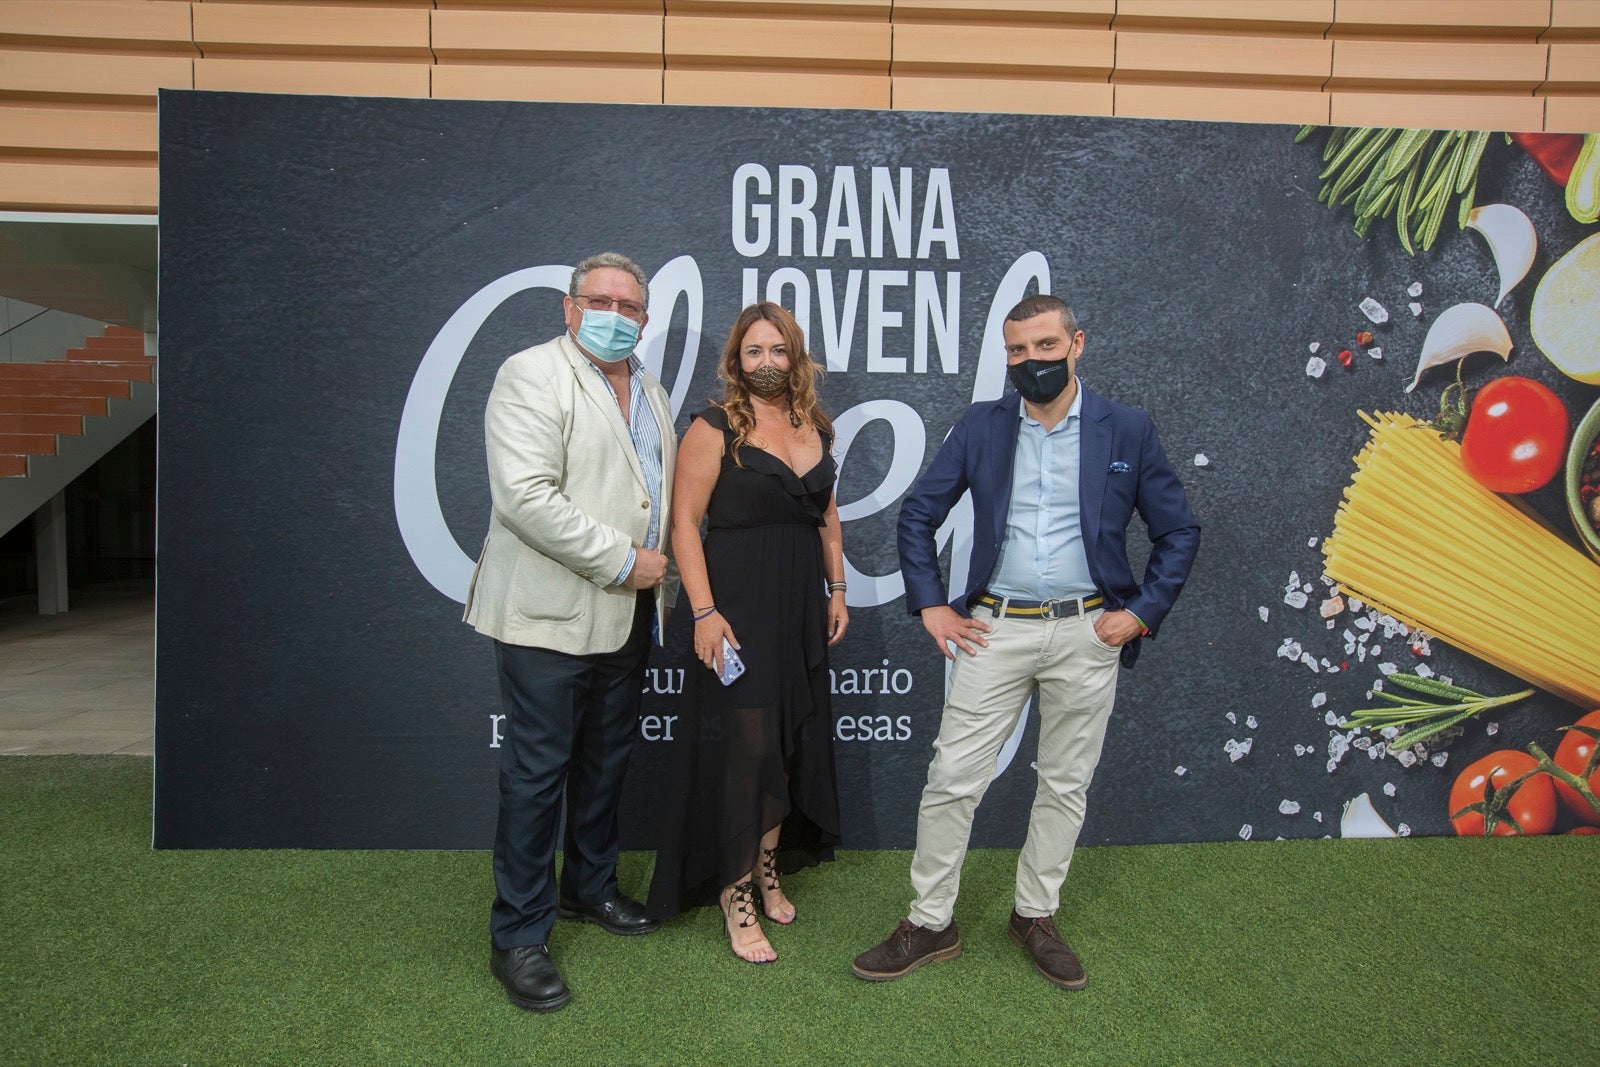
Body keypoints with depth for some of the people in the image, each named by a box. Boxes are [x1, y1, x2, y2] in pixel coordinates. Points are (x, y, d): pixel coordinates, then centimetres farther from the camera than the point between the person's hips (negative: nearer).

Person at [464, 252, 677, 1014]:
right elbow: (526, 496, -22)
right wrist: (622, 561, -19)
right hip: (551, 611, -8)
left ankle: (589, 887, 38)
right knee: (538, 771, 0)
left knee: (607, 759, 18)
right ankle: (518, 937, 15)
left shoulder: (651, 392, 15)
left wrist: (660, 570, 10)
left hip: (626, 613, 8)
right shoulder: (531, 375, -11)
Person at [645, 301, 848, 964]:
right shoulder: (715, 429, -7)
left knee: (793, 741, 12)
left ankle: (768, 870, 31)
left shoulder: (817, 429, 11)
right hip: (738, 605, -6)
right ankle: (735, 897, 13)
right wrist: (704, 612, -17)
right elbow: (684, 523, -11)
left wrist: (838, 590, 13)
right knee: (745, 743, -3)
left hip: (802, 607, 6)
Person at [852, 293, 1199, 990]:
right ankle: (930, 925, 17)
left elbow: (1179, 532, 8)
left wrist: (1141, 612, -2)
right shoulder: (981, 427, 4)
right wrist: (929, 604, 1)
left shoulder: (1128, 431, 2)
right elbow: (917, 513, 9)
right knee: (951, 780, 0)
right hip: (995, 628, 0)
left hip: (1086, 632, 0)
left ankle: (1035, 917, 31)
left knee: (1065, 784, 11)